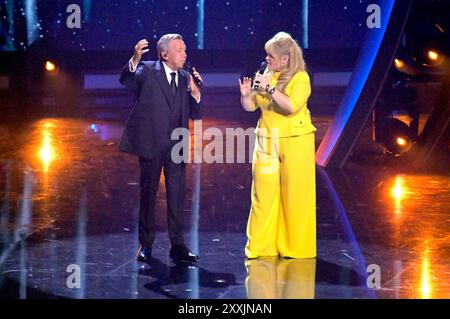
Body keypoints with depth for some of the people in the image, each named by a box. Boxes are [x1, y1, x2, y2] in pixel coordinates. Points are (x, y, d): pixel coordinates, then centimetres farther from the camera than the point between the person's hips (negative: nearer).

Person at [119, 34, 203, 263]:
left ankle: (177, 245, 8)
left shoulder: (185, 78, 10)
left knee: (177, 195, 2)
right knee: (148, 194, 7)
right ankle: (146, 245, 15)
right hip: (151, 142, -4)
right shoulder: (147, 71, -3)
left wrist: (194, 91, -9)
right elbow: (126, 80, -22)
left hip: (176, 145, 4)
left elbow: (195, 115, 8)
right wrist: (135, 60, -39)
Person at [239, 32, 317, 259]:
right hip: (267, 142, 5)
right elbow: (251, 106, 10)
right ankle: (260, 246, 7)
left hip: (294, 143, -5)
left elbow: (291, 106, -22)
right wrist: (246, 94, -9)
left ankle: (296, 247, 11)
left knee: (294, 196, 1)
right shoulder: (265, 76, 8)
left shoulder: (300, 78, -8)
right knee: (263, 195, 2)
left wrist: (270, 88, -22)